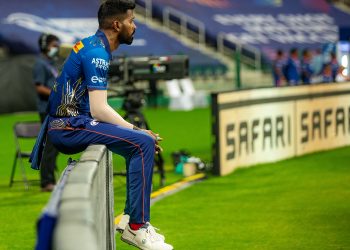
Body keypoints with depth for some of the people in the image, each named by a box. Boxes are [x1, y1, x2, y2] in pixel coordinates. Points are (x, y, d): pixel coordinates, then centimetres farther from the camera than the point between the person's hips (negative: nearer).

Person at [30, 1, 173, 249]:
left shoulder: (92, 45, 15)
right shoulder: (97, 53, -14)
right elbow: (99, 109, -20)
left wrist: (132, 129, 10)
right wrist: (136, 130, -11)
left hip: (67, 122, 10)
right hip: (69, 126, -10)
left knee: (139, 144, 12)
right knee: (142, 144, -19)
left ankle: (131, 218, 11)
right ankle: (137, 227, -17)